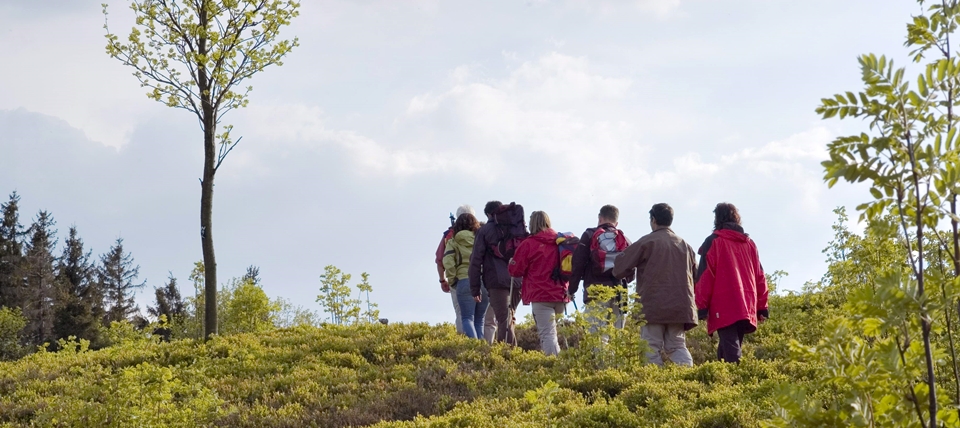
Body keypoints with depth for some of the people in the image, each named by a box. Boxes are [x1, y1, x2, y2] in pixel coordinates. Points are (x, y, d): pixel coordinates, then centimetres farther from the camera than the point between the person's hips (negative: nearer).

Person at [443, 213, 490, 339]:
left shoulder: (454, 242, 6)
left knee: (467, 318, -1)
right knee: (479, 320, 11)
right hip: (485, 281, 2)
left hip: (464, 281, -2)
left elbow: (447, 261, -7)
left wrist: (452, 280, 1)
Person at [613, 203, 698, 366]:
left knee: (652, 348, -2)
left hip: (653, 306, -5)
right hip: (680, 307, 5)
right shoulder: (685, 245, 15)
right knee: (677, 346, 9)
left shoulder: (647, 242, -4)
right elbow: (696, 274, 19)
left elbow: (619, 269, -3)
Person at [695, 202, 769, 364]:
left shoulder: (714, 241, 1)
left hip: (724, 308, -5)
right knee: (732, 349, 13)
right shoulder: (749, 243, 17)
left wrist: (702, 307, -5)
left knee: (730, 354, -12)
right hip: (747, 309, 6)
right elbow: (760, 277, 16)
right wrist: (762, 307, 18)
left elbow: (705, 276, -5)